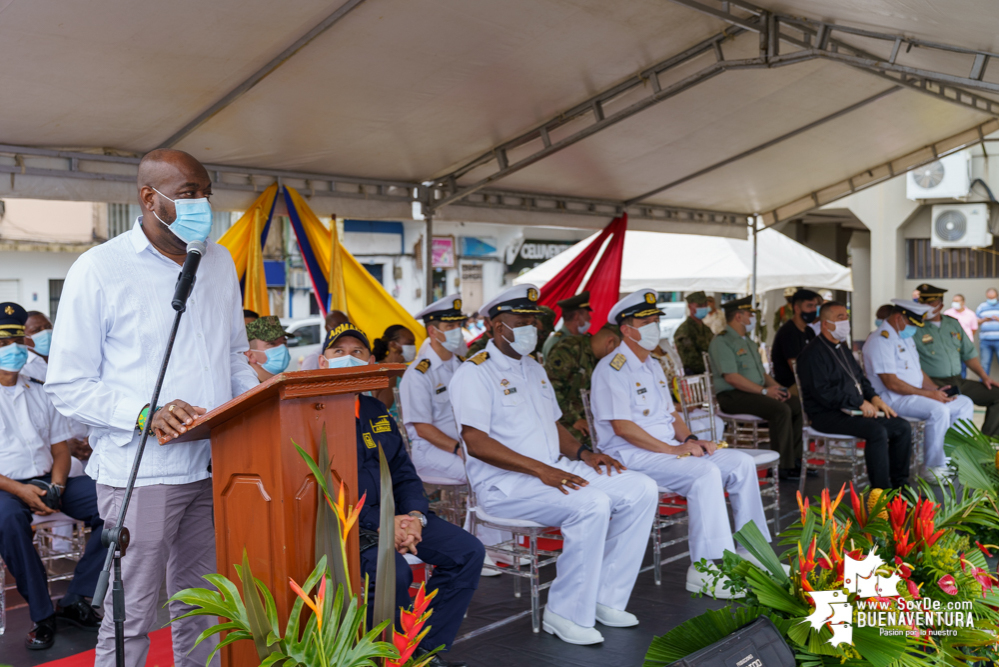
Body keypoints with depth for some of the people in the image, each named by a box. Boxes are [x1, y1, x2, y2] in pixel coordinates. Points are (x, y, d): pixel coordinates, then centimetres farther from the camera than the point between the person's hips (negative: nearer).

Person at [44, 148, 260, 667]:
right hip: (140, 472, -5)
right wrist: (146, 413, -23)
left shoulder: (221, 263, 12)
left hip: (215, 464, 6)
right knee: (130, 619, 1)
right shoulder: (99, 269, -7)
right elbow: (67, 385, -8)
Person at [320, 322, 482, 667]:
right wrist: (380, 524, -21)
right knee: (393, 571, -33)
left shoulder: (377, 411, 18)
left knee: (468, 551, -4)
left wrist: (414, 517, -6)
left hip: (392, 515, 7)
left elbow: (404, 473, 16)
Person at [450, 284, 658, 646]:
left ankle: (605, 597, -2)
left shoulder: (534, 369, 21)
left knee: (642, 489, -6)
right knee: (592, 505, -32)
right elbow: (476, 443, -18)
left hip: (553, 472, 9)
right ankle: (565, 613, -18)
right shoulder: (475, 373, -7)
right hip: (504, 484, -9)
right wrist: (540, 470, -24)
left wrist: (582, 452, 3)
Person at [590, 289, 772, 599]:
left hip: (668, 449, 9)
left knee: (741, 462, -2)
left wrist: (689, 440, 1)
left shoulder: (653, 366, 20)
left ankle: (752, 553, 5)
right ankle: (705, 569, -27)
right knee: (706, 473, -30)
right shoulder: (612, 368, -10)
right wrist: (672, 449, -19)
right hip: (630, 455, -9)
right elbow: (622, 427, -18)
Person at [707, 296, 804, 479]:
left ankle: (795, 459, -4)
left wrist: (778, 387, 3)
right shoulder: (721, 342, -9)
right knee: (781, 410, -27)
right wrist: (764, 391, -18)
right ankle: (782, 467, -22)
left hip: (755, 393, 9)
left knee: (798, 405, -7)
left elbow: (762, 373, 24)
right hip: (732, 396, -9)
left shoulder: (749, 343, 24)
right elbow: (731, 377, -18)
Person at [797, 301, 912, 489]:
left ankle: (900, 486, 3)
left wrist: (874, 398, 7)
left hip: (853, 410, 9)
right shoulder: (813, 353, -10)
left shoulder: (843, 348, 21)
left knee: (902, 427, -3)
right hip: (828, 415, -9)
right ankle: (880, 491, -26)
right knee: (877, 431, -30)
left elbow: (861, 378, 27)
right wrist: (860, 403, -17)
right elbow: (823, 392, -19)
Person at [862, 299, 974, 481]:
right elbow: (892, 383, -21)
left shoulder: (905, 337, 18)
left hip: (915, 395, 11)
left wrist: (937, 390, 2)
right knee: (939, 410, -31)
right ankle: (933, 468, -19)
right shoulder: (880, 341, -16)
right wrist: (929, 394, -18)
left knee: (965, 404, 5)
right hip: (893, 399, -10)